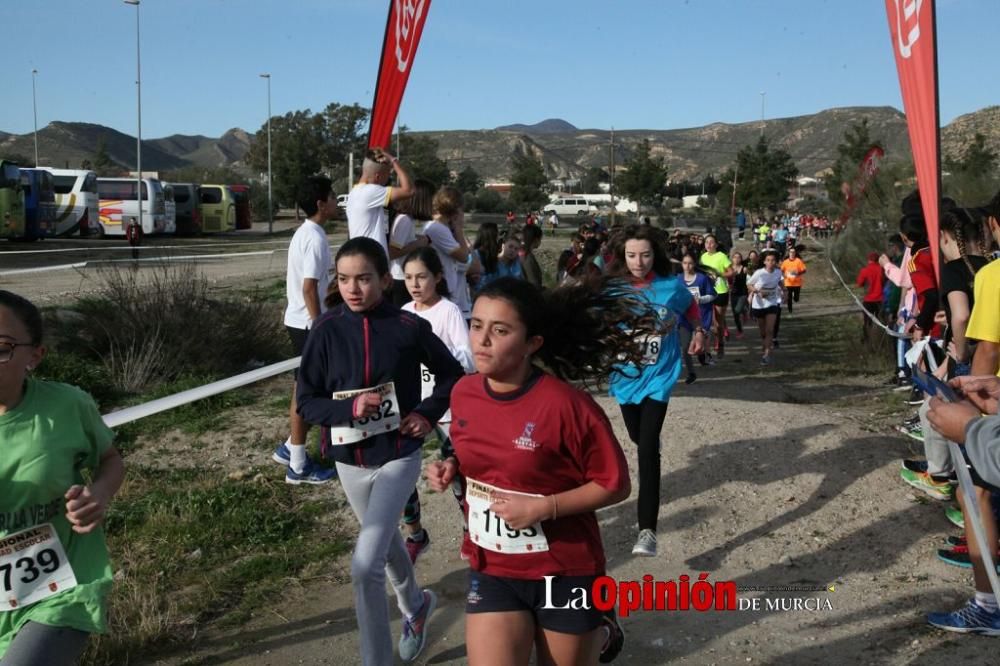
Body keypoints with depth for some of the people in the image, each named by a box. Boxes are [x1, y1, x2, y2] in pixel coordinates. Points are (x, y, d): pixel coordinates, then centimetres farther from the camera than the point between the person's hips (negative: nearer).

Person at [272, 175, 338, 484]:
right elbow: (309, 288, -23)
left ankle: (290, 448, 31)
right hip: (307, 323, -10)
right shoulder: (316, 238, -19)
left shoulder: (304, 232, 11)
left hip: (299, 319, 10)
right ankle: (298, 466, 7)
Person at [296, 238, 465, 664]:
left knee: (365, 566, -16)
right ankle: (415, 605, 55)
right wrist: (349, 408, -23)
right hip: (350, 461, 4)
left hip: (398, 456, -4)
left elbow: (451, 374, 3)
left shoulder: (407, 327, -13)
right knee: (385, 541, 26)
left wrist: (427, 413, -10)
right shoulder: (327, 332, -9)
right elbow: (307, 403, -6)